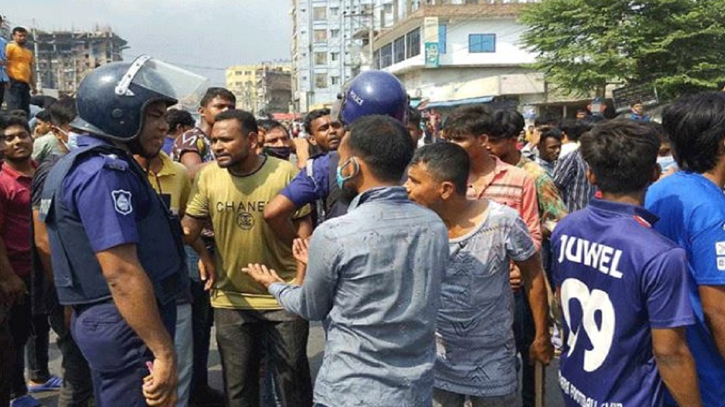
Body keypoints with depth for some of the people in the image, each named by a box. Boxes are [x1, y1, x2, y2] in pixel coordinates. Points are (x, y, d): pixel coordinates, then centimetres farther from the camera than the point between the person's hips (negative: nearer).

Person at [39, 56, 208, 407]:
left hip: (102, 320, 10)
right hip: (127, 328, -10)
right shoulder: (105, 170, -19)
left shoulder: (87, 163, 13)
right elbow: (122, 273, -26)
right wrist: (164, 352, -24)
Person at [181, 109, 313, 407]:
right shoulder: (207, 176, -6)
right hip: (230, 299, 3)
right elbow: (188, 230, -3)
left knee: (292, 380, 15)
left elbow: (303, 226, -6)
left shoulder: (285, 172, -13)